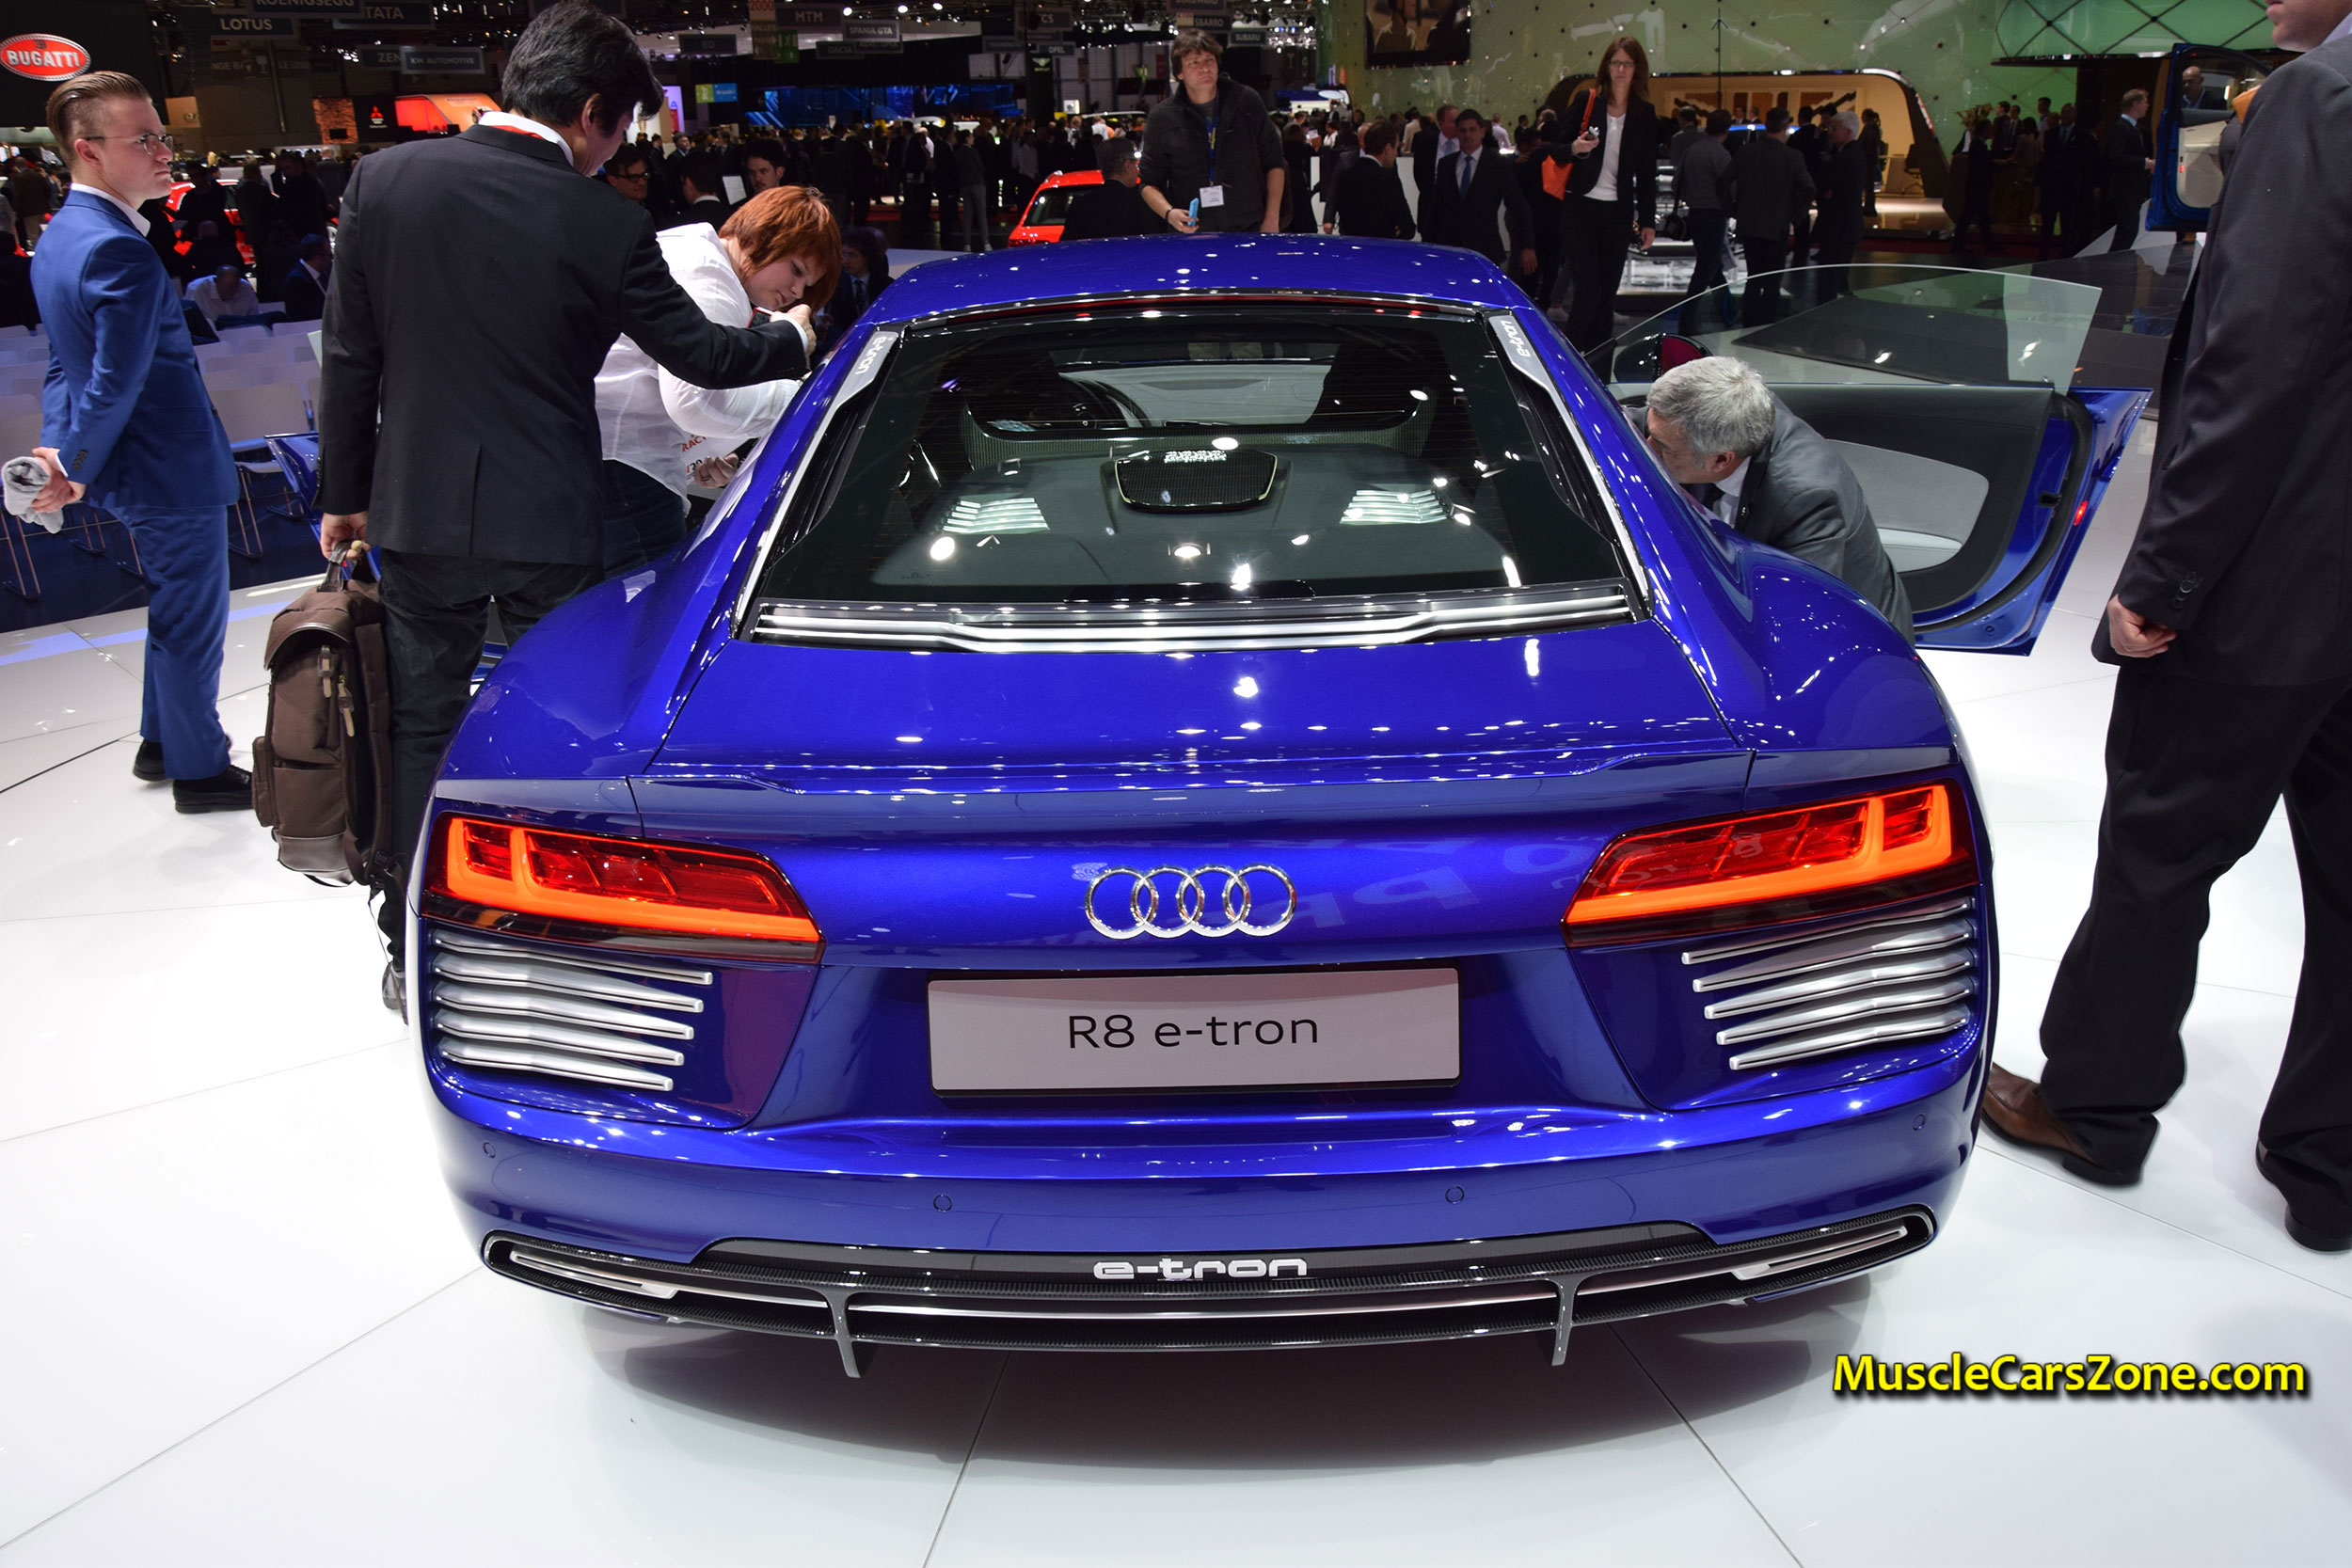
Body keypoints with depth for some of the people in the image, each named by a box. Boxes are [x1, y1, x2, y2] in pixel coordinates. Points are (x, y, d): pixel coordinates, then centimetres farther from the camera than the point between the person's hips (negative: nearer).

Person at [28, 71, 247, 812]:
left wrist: (58, 452, 8)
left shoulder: (61, 234, 8)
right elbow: (116, 383, -24)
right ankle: (198, 770, 19)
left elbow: (67, 362, 12)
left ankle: (162, 741, 39)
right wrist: (77, 472, -12)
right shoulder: (120, 252, -24)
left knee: (175, 612, 24)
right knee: (193, 623, 5)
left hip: (144, 470, 10)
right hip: (173, 471, -10)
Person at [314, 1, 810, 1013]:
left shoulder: (383, 182, -3)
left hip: (417, 514, 3)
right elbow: (698, 354, 0)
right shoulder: (605, 224, -11)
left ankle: (414, 957, 24)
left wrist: (343, 494, 12)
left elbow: (349, 357, 2)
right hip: (550, 524, -2)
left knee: (424, 731, 14)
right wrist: (793, 340, 20)